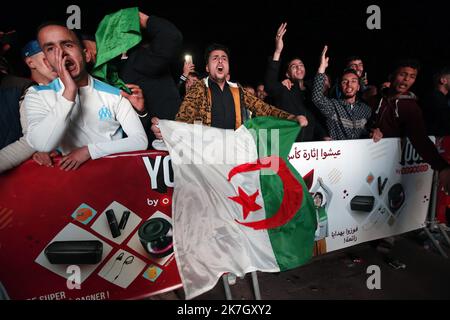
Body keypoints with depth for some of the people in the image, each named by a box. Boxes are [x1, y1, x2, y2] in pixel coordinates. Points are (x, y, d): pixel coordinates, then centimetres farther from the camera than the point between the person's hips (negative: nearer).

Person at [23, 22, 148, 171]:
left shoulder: (114, 94, 0)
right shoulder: (37, 95, 1)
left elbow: (141, 141, -7)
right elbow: (43, 146, -14)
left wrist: (89, 150, -13)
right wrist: (69, 91, -16)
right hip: (72, 171, 0)